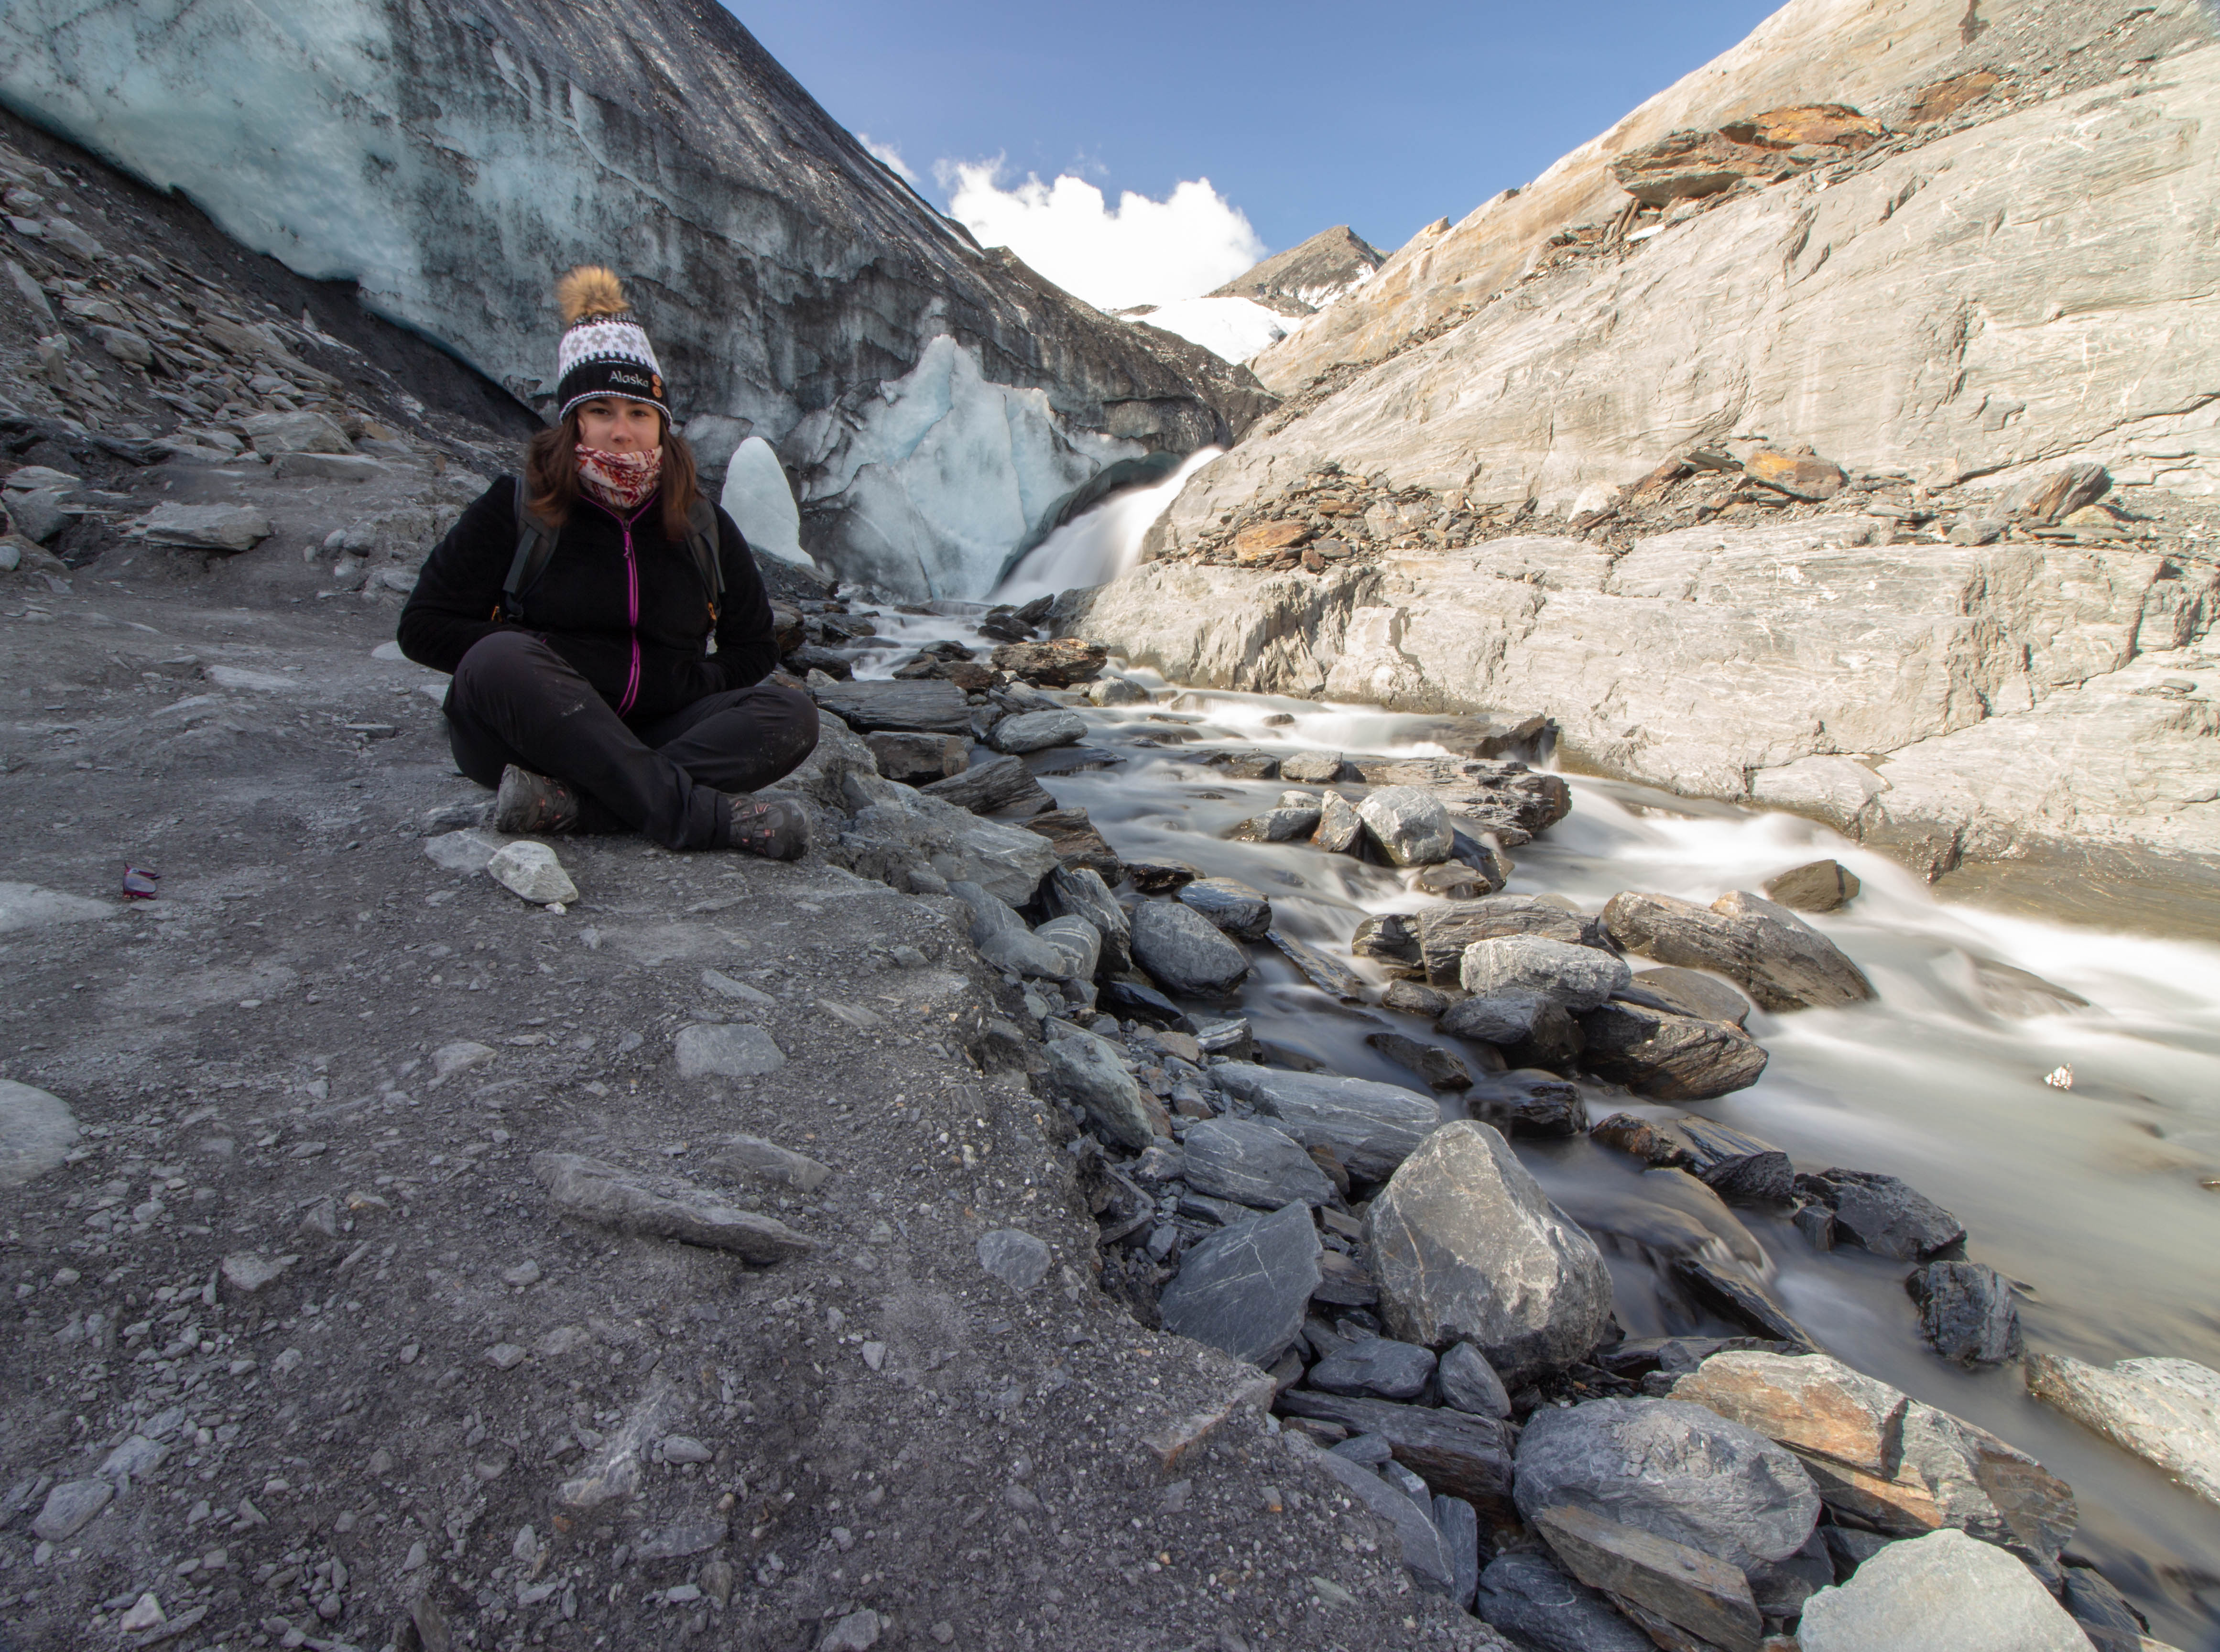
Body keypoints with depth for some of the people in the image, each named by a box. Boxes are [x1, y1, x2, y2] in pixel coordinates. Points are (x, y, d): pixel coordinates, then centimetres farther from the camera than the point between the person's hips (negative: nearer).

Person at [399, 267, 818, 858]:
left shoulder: (705, 527, 9)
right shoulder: (515, 509, 2)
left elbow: (754, 649, 13)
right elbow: (423, 626, 1)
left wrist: (683, 684, -6)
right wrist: (539, 668, -13)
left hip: (651, 737, 2)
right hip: (527, 735, -2)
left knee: (792, 715, -22)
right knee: (501, 659, -35)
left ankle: (566, 803, -37)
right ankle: (696, 814, -42)